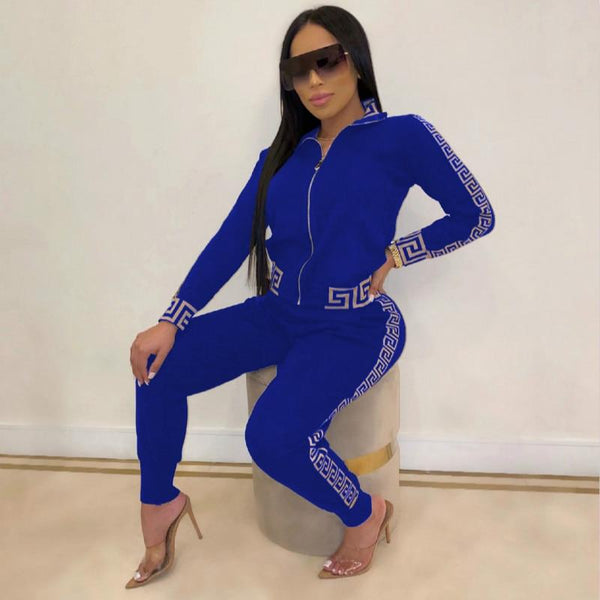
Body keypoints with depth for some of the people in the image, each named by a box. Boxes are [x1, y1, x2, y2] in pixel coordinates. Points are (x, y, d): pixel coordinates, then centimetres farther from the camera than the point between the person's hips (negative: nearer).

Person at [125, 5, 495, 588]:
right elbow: (231, 242, 1)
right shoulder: (281, 156, 7)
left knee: (275, 435, -27)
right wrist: (170, 322, -7)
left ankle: (364, 513, 5)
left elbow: (476, 216, -1)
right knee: (159, 366, -8)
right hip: (280, 314, 6)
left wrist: (392, 255, -8)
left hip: (354, 326, -5)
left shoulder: (403, 137, -7)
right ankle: (159, 502, 14)